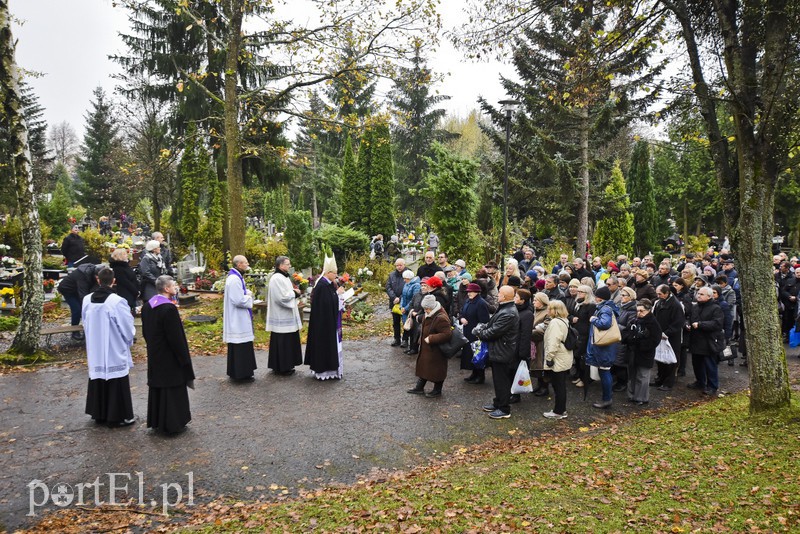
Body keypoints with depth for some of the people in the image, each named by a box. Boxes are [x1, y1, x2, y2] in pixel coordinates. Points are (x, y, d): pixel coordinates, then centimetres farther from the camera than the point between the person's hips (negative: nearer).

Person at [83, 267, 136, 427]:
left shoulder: (87, 300, -4)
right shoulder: (117, 301, -21)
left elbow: (86, 324, 10)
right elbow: (128, 327, -12)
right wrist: (129, 340, 8)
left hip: (95, 350, 5)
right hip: (115, 351, -5)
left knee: (98, 380, 17)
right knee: (116, 383, 5)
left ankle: (99, 414, 28)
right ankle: (118, 417, 13)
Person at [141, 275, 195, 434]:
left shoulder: (147, 306, 3)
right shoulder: (169, 308, -23)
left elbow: (145, 332, 12)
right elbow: (176, 337, -21)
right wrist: (184, 360, -14)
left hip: (154, 356, 8)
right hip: (169, 358, -8)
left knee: (157, 388, 18)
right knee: (172, 390, 4)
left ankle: (156, 421, 28)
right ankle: (173, 423, 14)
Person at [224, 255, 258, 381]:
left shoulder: (237, 277, 12)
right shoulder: (234, 279, -21)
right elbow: (238, 300, -27)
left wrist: (247, 293, 3)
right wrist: (249, 296, -9)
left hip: (240, 319, 11)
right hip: (238, 320, -11)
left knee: (242, 347, 17)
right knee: (239, 347, -2)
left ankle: (242, 373, 25)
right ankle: (239, 374, 6)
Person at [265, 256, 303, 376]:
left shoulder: (284, 277, 13)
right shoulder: (277, 278, -18)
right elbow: (281, 297, -25)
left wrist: (295, 292, 2)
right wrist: (294, 293, -11)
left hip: (287, 316, 10)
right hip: (281, 317, -10)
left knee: (289, 341, 15)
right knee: (282, 342, -2)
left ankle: (286, 365, 24)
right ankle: (281, 367, 7)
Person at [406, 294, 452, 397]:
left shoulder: (441, 319, -29)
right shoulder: (430, 314, 2)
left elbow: (447, 334, -32)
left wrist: (431, 339, -28)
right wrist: (422, 339, 12)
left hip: (436, 350, -10)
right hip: (426, 348, 10)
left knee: (436, 369, 6)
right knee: (423, 366, 19)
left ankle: (437, 390, 24)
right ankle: (419, 387, 33)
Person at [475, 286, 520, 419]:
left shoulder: (508, 314, -26)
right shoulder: (504, 309, 8)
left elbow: (494, 332, -26)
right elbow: (492, 324, 14)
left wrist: (479, 332, -11)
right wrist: (481, 328, -4)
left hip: (502, 352, -10)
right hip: (498, 351, 10)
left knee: (502, 381, 2)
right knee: (498, 379, 21)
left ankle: (504, 410, 13)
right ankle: (497, 403, 35)